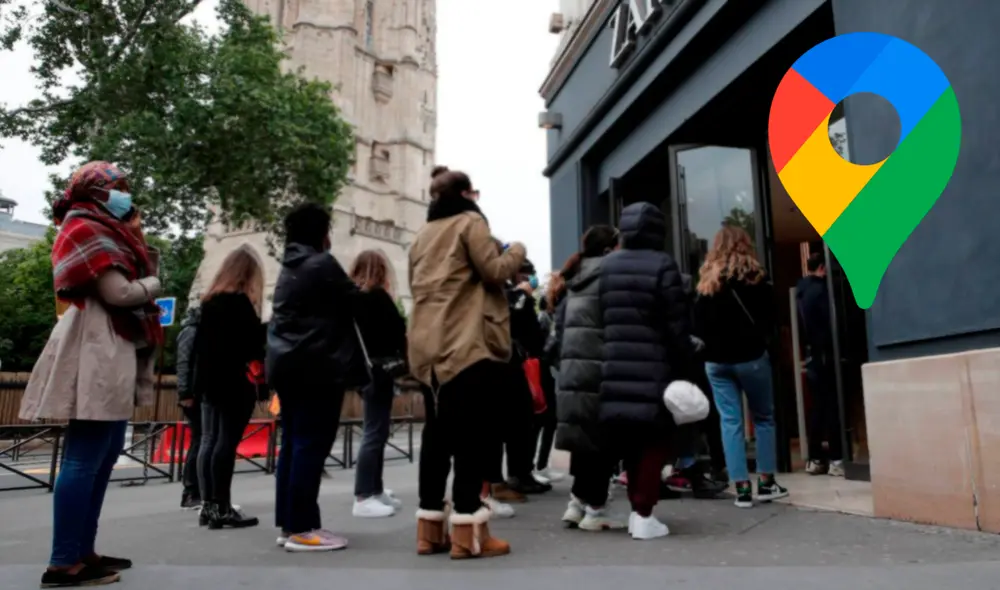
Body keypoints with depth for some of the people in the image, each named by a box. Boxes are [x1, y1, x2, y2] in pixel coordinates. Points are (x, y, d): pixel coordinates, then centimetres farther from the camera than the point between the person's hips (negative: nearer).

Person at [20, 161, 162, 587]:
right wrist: (152, 285, 0)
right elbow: (117, 292, -17)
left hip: (116, 353, 10)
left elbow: (138, 275, 15)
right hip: (96, 353, -10)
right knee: (84, 460, -9)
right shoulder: (85, 229, -6)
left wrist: (135, 233, 9)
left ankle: (83, 552, 18)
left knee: (104, 456, 11)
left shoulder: (105, 232, 23)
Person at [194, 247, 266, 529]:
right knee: (227, 442, -6)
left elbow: (200, 342, 16)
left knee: (209, 441, 8)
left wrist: (202, 377, 18)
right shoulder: (239, 302, -10)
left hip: (210, 381, 8)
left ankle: (208, 505, 13)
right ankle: (221, 508, -3)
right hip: (234, 383, -8)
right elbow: (253, 342, -14)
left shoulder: (209, 301, 14)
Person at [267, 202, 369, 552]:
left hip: (287, 364, 9)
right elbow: (356, 305, -4)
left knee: (292, 444, 10)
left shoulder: (289, 268, 18)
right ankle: (301, 529, -4)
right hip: (316, 366, -9)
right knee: (311, 445, -7)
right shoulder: (322, 264, -9)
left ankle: (288, 523, 14)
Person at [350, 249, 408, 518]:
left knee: (376, 430, 15)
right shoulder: (377, 297, -12)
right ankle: (363, 498, -4)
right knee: (375, 432, -6)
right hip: (379, 369, -9)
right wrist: (408, 359, 0)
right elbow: (398, 331, -11)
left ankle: (375, 490, 22)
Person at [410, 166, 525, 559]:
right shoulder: (470, 222, 0)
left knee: (437, 433, 8)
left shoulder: (423, 236, 21)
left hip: (428, 347, 8)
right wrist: (516, 251, 9)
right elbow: (494, 271, -7)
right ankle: (468, 531, -5)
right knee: (472, 434, -5)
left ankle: (430, 530, 11)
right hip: (468, 344, -7)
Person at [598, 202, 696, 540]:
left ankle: (636, 509, 22)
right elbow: (678, 327, -8)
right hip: (654, 372, -5)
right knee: (655, 443, 6)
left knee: (630, 444, 16)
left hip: (615, 372, 5)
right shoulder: (662, 266, -7)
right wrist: (685, 371, -1)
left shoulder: (605, 266, 9)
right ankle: (643, 515, 5)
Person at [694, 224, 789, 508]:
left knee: (730, 421, 3)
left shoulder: (706, 280, 6)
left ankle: (742, 488, 4)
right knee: (763, 418, 11)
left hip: (716, 360, 2)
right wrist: (757, 338, 13)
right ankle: (766, 482, 16)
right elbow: (769, 317, -2)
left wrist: (712, 344, 11)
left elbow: (698, 321, 5)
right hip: (750, 357, -2)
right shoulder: (754, 275, -1)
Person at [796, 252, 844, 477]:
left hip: (811, 354, 8)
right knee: (832, 405, -5)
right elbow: (830, 322, -15)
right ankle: (836, 459, -3)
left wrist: (809, 347, 15)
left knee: (817, 405, 10)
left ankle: (815, 459, 12)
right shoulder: (819, 289, -11)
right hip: (825, 354, -8)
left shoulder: (800, 290, 14)